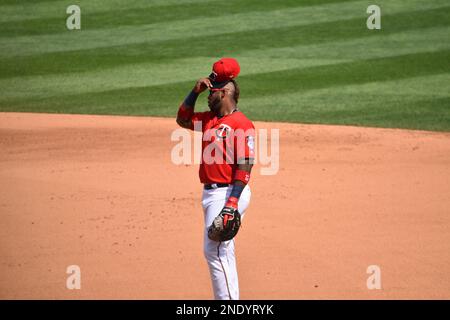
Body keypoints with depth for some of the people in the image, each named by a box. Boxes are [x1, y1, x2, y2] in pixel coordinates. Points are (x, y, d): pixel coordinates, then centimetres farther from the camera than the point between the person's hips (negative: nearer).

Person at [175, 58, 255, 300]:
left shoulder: (241, 124, -15)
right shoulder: (209, 119, 13)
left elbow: (245, 166, -19)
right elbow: (182, 119, 21)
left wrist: (232, 203, -25)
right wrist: (195, 91, 8)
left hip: (229, 193, -10)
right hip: (211, 193, 10)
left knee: (214, 250, -12)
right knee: (222, 251, 14)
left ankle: (228, 299, -10)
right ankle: (227, 298, 21)